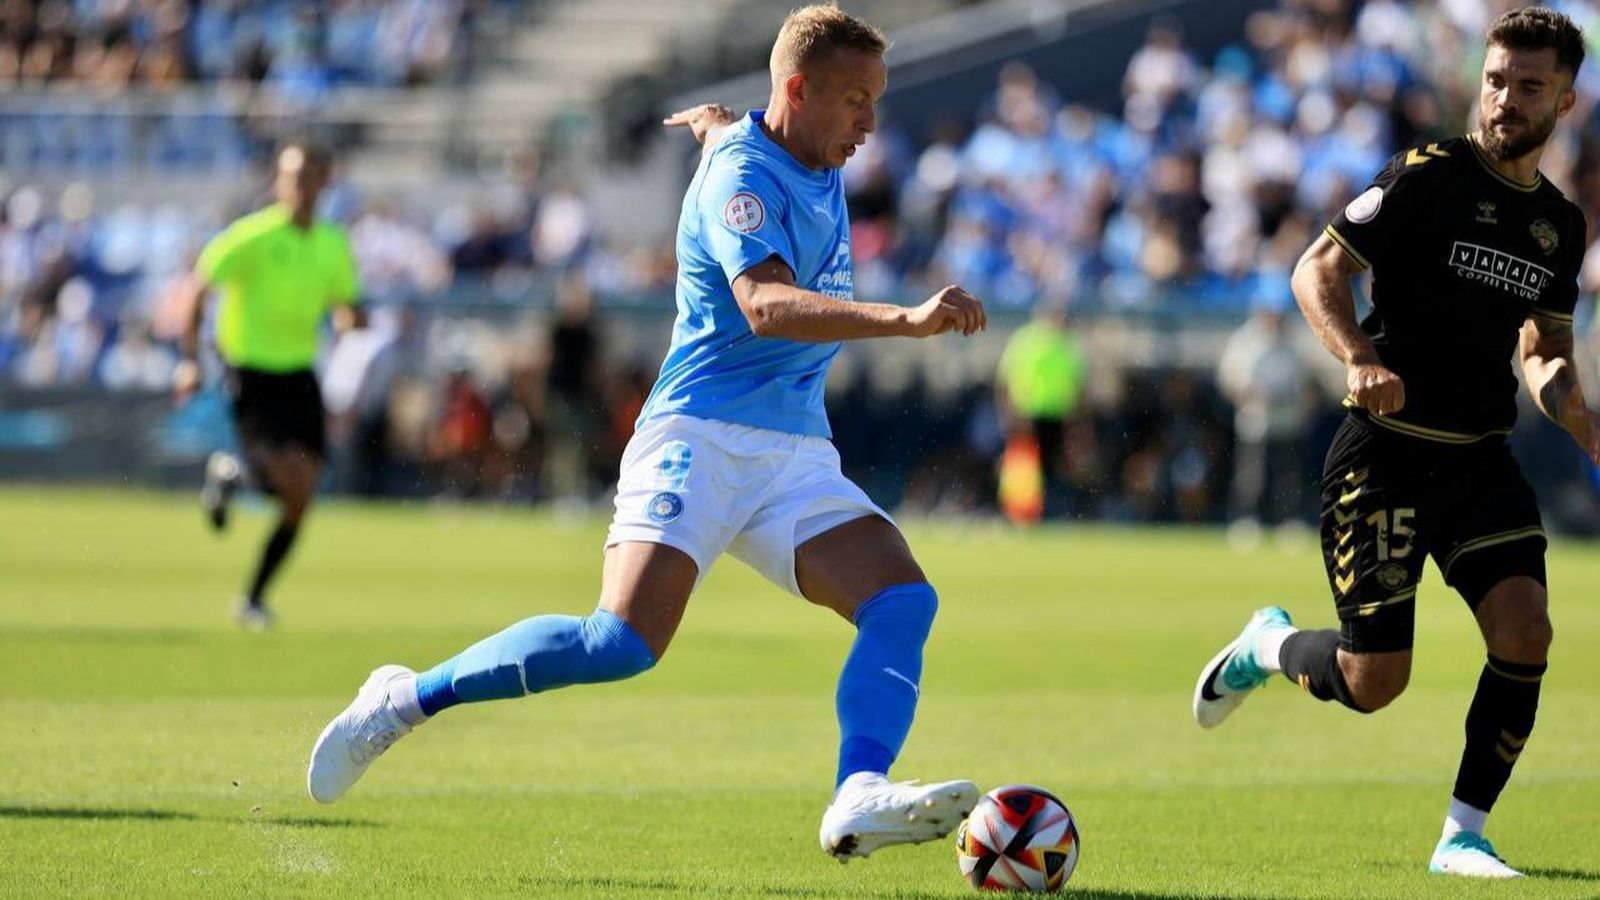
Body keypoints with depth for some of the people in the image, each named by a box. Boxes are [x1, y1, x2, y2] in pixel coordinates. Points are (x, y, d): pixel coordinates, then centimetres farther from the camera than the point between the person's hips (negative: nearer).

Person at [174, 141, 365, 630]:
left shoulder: (333, 246, 6)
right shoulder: (253, 237, -11)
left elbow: (348, 306, 18)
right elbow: (197, 290, -9)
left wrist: (351, 317, -7)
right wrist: (191, 359, -17)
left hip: (300, 373, 6)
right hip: (252, 373, -6)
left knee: (299, 501, 1)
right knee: (295, 476, -23)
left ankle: (254, 598, 17)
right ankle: (230, 474, 11)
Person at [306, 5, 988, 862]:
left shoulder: (817, 164, 13)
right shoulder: (742, 179, -14)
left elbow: (725, 124, 37)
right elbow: (764, 305, -33)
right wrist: (906, 320, -43)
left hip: (796, 455, 8)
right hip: (702, 437, -8)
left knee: (904, 600, -15)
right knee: (622, 643, -22)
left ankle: (859, 800, -30)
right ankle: (408, 698, -5)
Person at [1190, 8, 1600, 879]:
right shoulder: (1427, 177, -9)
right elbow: (1317, 269, -9)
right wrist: (1360, 360, -26)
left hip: (1482, 461, 5)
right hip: (1386, 455, -5)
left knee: (1524, 630, -17)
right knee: (1374, 679, -6)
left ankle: (1463, 834, -3)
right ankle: (1268, 646, 29)